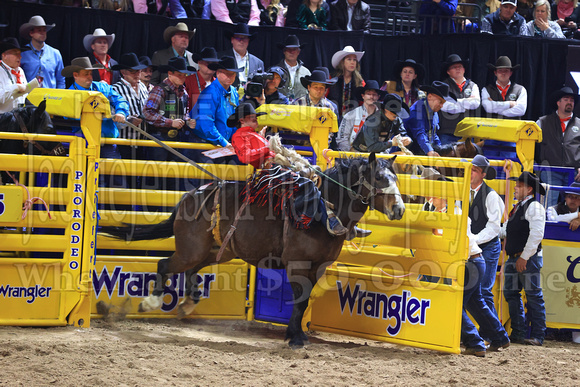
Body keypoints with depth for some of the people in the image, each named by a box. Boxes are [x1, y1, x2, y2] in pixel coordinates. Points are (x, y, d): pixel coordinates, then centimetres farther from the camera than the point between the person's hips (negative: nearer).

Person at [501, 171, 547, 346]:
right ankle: (519, 333, 15)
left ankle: (537, 336, -2)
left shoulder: (534, 207, -9)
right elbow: (504, 230, 26)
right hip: (514, 258, 10)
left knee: (534, 297, -5)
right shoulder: (517, 208, 20)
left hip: (529, 259, -10)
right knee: (511, 294, 9)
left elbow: (536, 234, -18)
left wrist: (524, 257, -20)